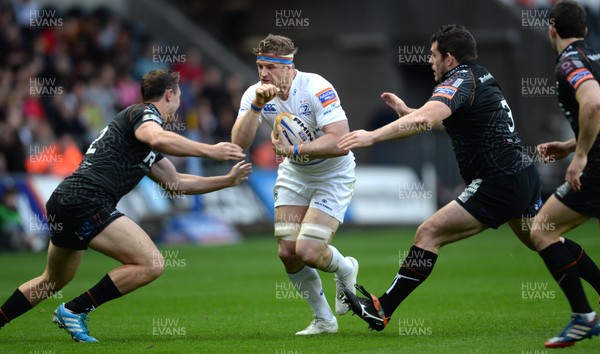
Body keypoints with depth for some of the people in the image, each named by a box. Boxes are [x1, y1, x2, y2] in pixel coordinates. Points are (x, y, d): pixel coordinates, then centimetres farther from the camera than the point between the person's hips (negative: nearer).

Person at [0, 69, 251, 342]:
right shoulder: (145, 113, -3)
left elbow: (176, 182, 32)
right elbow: (158, 139, -28)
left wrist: (228, 180, 30)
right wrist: (210, 150, -25)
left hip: (63, 201, 11)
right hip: (86, 200, -11)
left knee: (54, 281, 29)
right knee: (151, 263, -13)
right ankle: (74, 310, -8)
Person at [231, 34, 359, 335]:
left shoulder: (317, 89, -27)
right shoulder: (255, 94, -11)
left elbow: (340, 143, -35)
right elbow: (239, 143, -23)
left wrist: (294, 150, -35)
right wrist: (257, 105, -33)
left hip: (333, 176, -6)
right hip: (293, 175, 6)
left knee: (308, 251, -17)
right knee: (287, 251, -1)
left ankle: (345, 269, 19)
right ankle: (323, 319, 20)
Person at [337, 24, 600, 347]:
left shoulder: (460, 81, -13)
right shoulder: (480, 76, 15)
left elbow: (425, 118, -33)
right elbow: (445, 122, 32)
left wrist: (372, 136, -36)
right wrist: (406, 110, 25)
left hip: (500, 184, -10)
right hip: (524, 176, 10)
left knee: (430, 232, -13)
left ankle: (381, 310, -15)